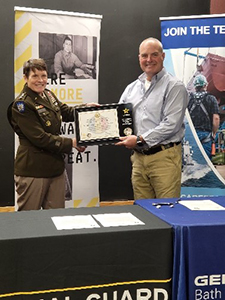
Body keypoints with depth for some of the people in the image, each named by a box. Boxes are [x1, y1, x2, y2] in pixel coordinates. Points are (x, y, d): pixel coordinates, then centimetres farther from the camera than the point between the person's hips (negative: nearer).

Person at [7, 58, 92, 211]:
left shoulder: (48, 95, 8)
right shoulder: (22, 104, -14)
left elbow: (66, 112, 23)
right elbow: (40, 138, -19)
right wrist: (71, 143, -16)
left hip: (55, 167, 7)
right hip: (32, 171, -7)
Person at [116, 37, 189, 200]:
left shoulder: (174, 87, -4)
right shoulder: (132, 88, 16)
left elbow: (171, 124, -14)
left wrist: (140, 139, -16)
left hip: (164, 157, -5)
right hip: (138, 157, 6)